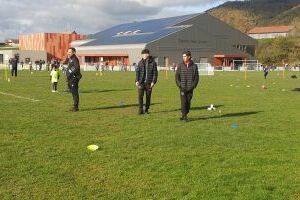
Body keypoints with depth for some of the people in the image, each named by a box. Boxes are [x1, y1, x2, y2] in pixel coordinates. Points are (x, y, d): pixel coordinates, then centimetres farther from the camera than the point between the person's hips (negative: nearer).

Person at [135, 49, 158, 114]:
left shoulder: (153, 63, -1)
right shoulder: (140, 62, 6)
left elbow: (155, 73, -1)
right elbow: (137, 72, 6)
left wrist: (153, 82, -9)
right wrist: (137, 80, -5)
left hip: (149, 83, -1)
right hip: (141, 82, 1)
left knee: (148, 96, 6)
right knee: (140, 95, -9)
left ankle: (146, 109, 21)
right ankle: (140, 110, -5)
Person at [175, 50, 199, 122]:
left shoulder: (194, 66, 3)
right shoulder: (180, 66, 3)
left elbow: (196, 77, 5)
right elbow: (177, 76, 4)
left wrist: (193, 85, -5)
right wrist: (179, 85, -5)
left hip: (190, 88, 1)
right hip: (183, 88, -1)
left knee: (188, 102, 5)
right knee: (183, 101, -6)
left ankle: (186, 114, 17)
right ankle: (183, 115, 1)